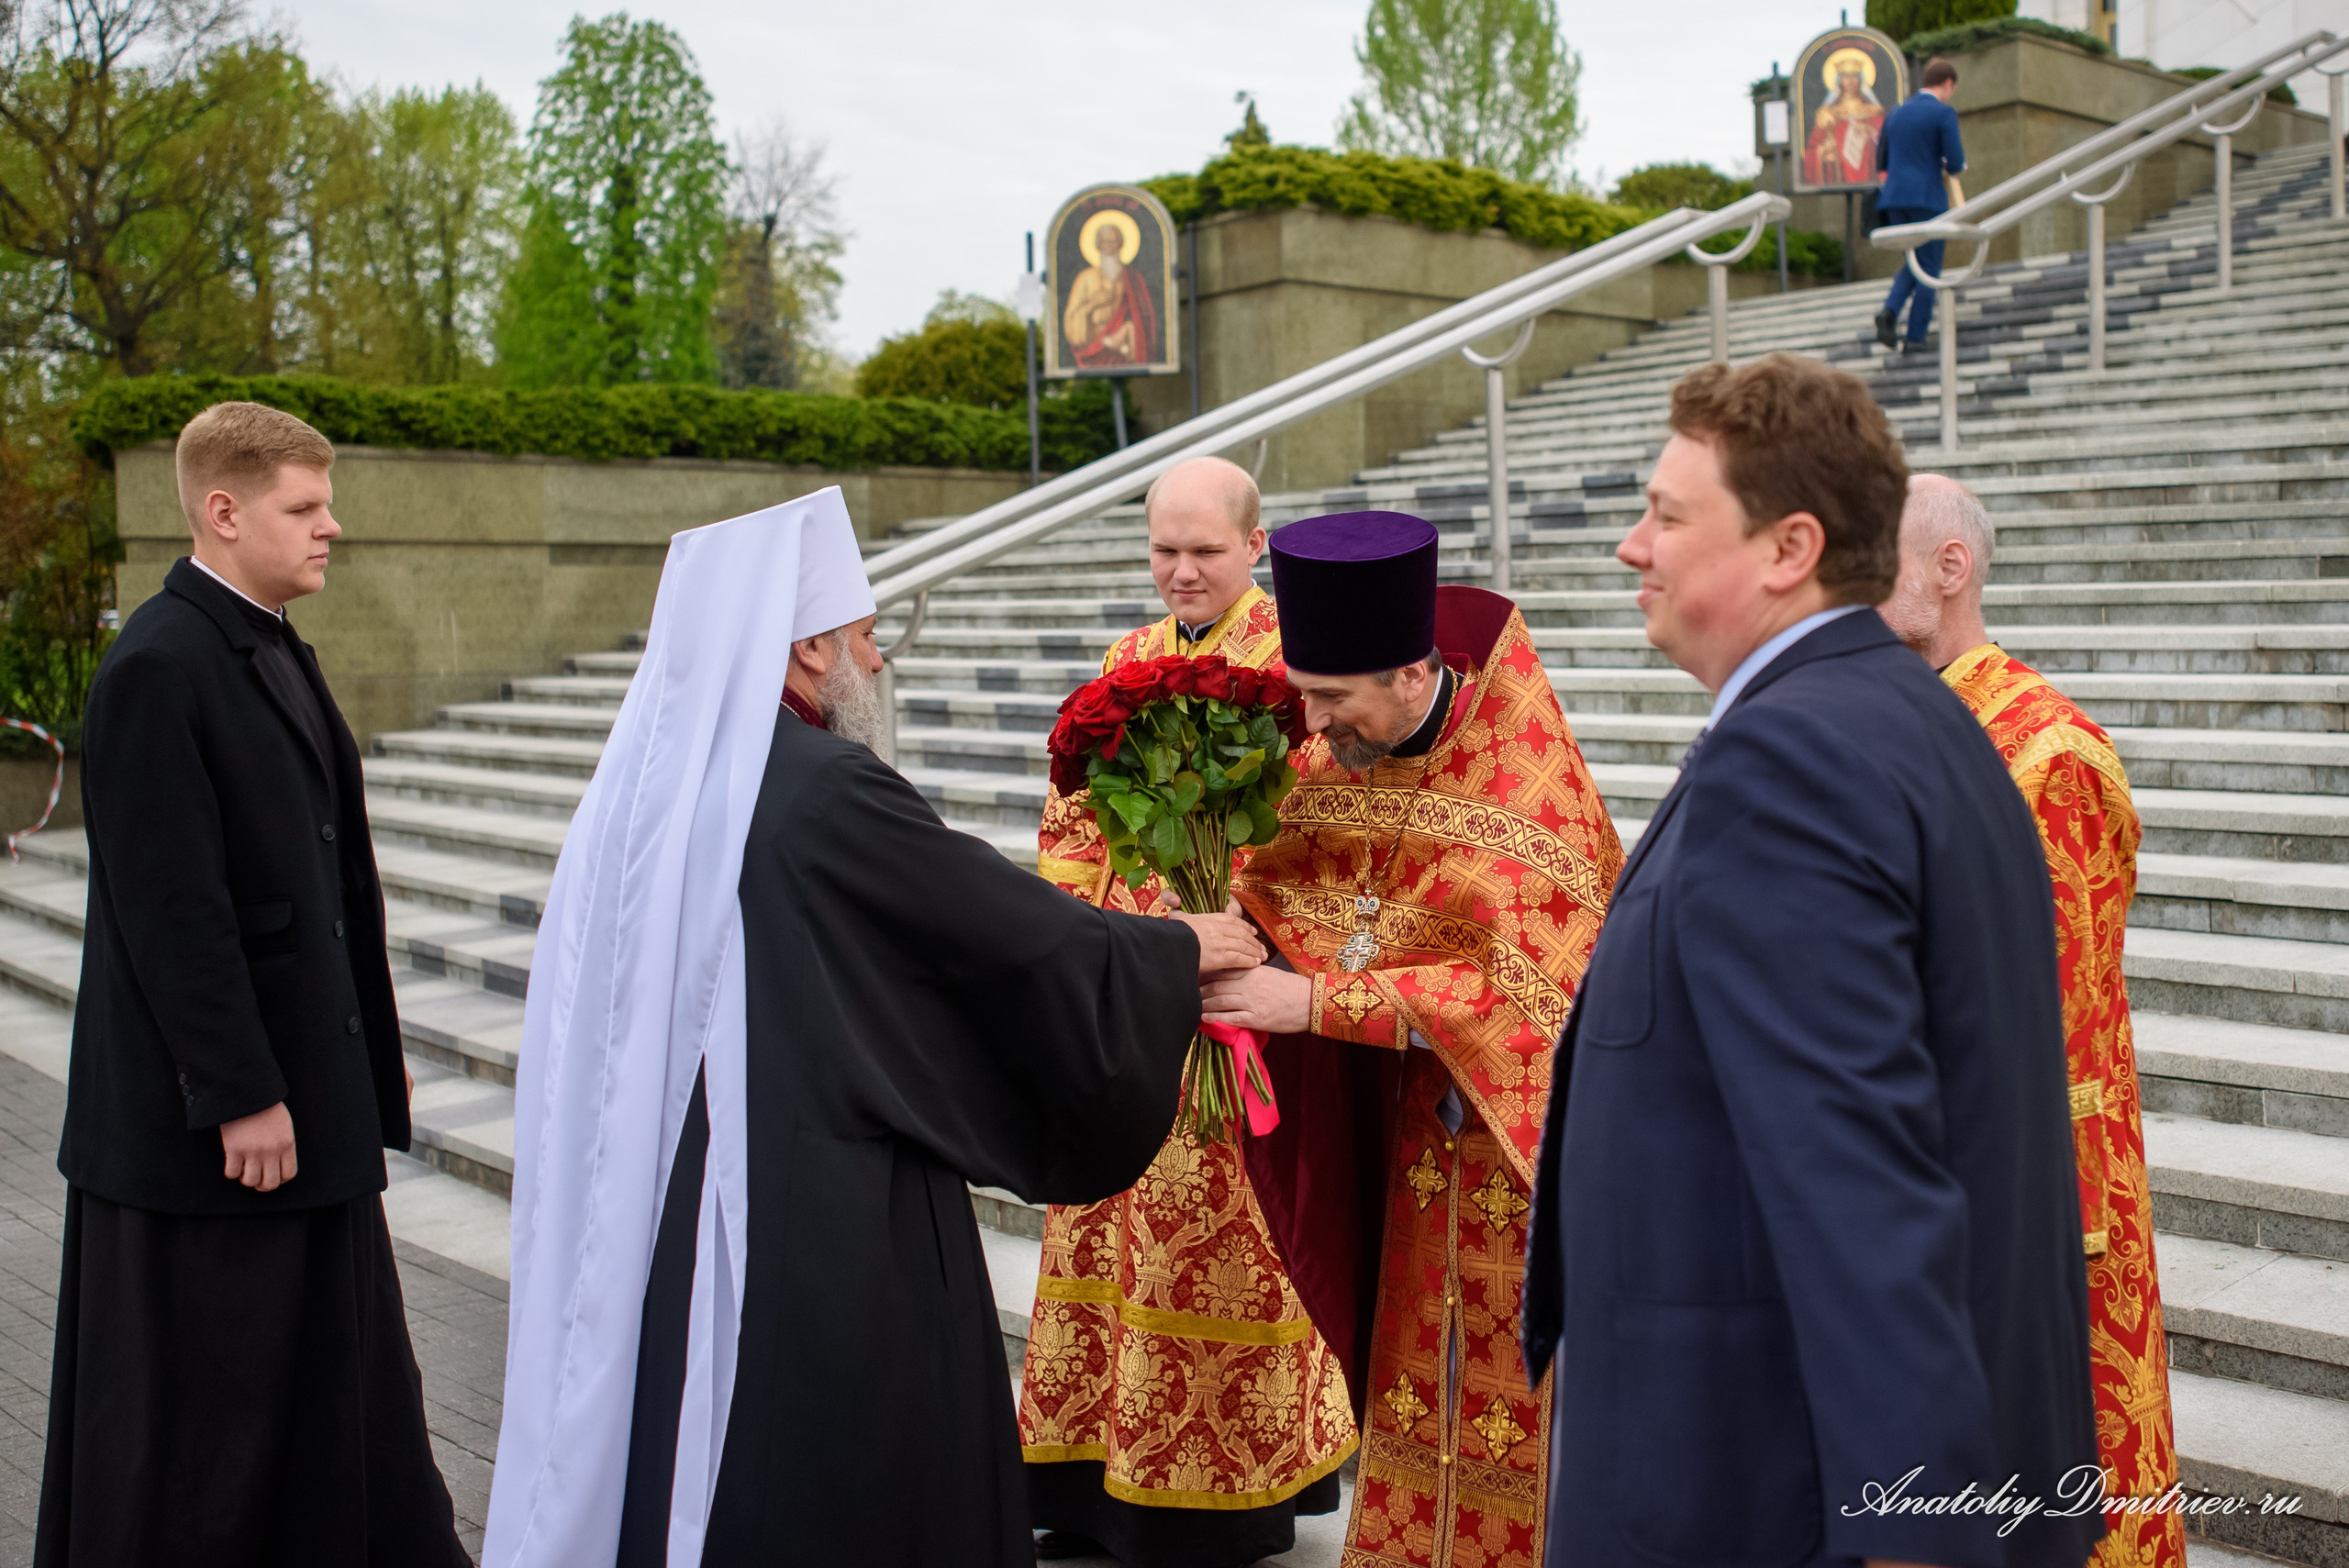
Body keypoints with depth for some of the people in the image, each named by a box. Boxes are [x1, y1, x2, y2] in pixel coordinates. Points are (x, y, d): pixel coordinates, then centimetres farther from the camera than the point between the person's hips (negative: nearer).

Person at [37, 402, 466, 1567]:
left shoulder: (275, 650, 12)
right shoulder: (157, 667, -17)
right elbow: (171, 907, -21)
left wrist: (369, 1052, 16)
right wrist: (239, 1095, -20)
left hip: (308, 1088, 9)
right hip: (205, 1116, -9)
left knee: (337, 1366, 17)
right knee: (195, 1396, 6)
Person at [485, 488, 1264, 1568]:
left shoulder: (656, 773, 5)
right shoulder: (827, 789, -19)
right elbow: (1021, 927, -12)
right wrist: (1177, 947, 4)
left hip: (664, 1202, 8)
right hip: (821, 1223, -8)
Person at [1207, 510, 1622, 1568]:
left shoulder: (1530, 792, -25)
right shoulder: (1339, 756, -5)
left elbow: (1529, 986, -29)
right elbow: (1282, 880, 5)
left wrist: (1319, 1003, -32)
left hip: (1534, 1121, -5)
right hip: (1418, 1124, 5)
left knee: (1524, 1399, 6)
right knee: (1424, 1391, 14)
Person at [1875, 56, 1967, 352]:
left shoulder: (1896, 114, 14)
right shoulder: (1944, 114, -5)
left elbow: (1881, 163, 20)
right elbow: (1956, 165, -11)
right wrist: (1952, 165, 14)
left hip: (1894, 199, 6)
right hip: (1928, 198, -6)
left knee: (1913, 265, 16)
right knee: (1929, 270, 2)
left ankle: (1889, 311, -10)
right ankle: (1916, 338, -2)